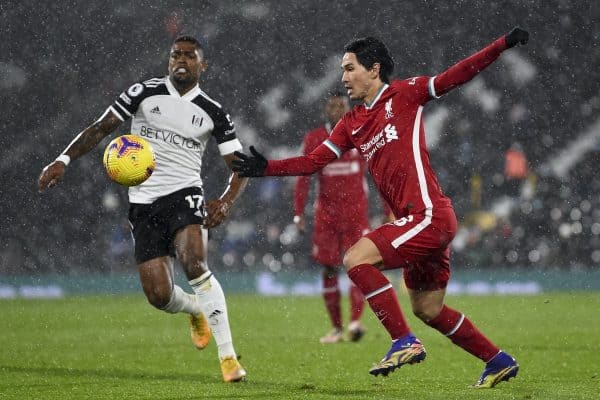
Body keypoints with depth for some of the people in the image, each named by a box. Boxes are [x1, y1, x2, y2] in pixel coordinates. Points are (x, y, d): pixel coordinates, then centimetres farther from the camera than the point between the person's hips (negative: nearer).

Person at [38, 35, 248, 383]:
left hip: (185, 196, -1)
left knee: (194, 264, -30)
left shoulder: (213, 112, 5)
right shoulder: (144, 93, 4)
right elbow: (101, 129, 5)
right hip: (144, 203, 1)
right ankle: (197, 310, 30)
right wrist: (63, 160, -8)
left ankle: (228, 355, -26)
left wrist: (226, 202, -12)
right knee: (159, 295, -8)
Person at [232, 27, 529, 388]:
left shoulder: (404, 95, -1)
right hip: (420, 222, 9)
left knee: (356, 259, -17)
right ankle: (499, 362, 28)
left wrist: (503, 45, -16)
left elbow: (456, 76, -6)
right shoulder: (352, 124, 18)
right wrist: (265, 167, 6)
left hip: (429, 215, -9)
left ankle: (405, 342, -13)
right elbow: (314, 161, 17)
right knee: (429, 310, 14)